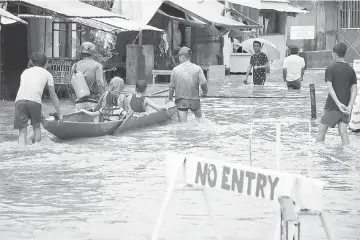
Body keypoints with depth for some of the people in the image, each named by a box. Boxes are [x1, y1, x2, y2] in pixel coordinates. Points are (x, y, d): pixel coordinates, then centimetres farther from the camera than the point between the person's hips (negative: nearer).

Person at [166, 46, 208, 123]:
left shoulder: (175, 69, -4)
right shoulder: (197, 68, -7)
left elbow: (172, 86, 0)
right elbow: (203, 83, -13)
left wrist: (170, 98, 15)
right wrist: (205, 92, 7)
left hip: (181, 101, 0)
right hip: (194, 100, 0)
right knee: (199, 116, 27)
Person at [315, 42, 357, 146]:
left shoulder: (330, 69, -6)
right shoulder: (351, 70, 6)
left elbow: (329, 87, -17)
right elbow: (354, 89, 0)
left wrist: (338, 104, -20)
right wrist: (349, 106, -6)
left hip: (332, 106, -4)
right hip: (346, 106, 4)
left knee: (321, 131, 5)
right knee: (343, 132, 3)